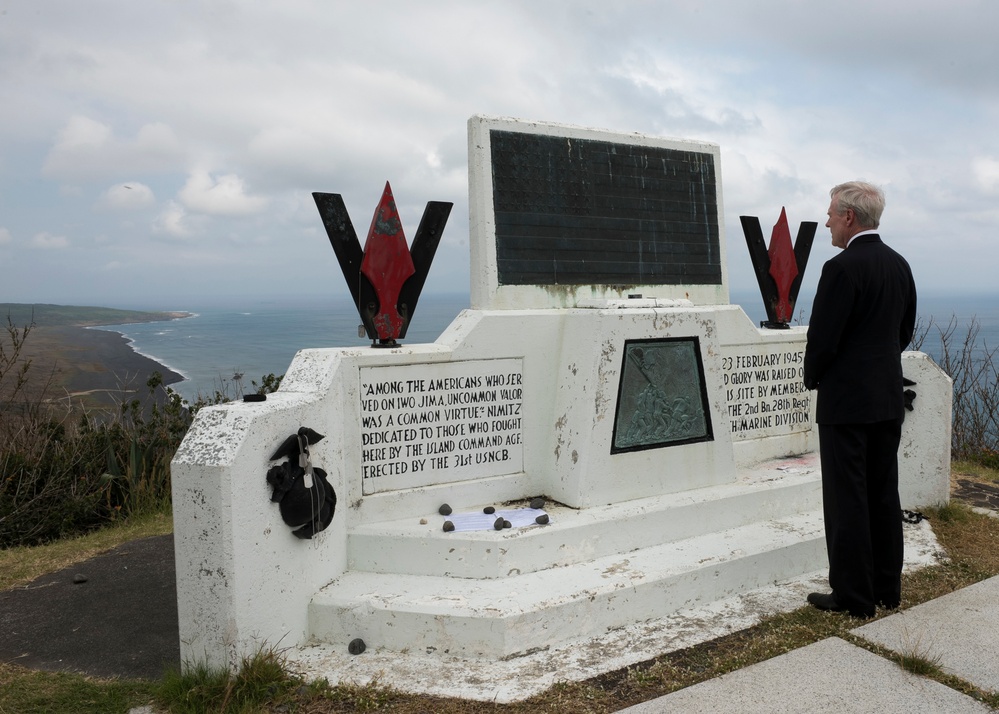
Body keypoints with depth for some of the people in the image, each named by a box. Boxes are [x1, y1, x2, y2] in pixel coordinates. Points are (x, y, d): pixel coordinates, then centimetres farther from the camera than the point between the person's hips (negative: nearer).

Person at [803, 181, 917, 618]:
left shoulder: (842, 268, -17)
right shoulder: (899, 265, 9)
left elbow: (822, 338, -17)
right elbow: (905, 331, 16)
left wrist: (813, 378, 1)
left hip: (846, 401, -8)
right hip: (889, 398, 8)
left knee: (847, 499, 0)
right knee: (884, 494, 15)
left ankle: (853, 596, 9)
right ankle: (887, 589, 26)